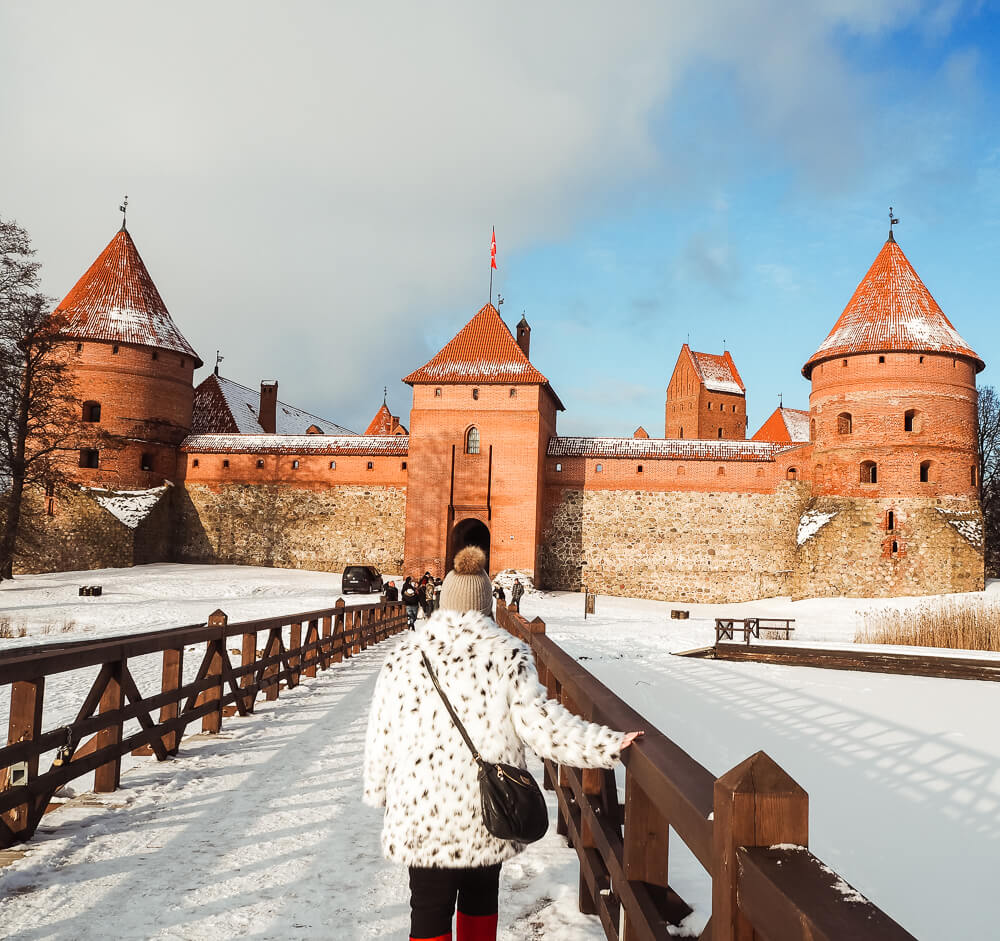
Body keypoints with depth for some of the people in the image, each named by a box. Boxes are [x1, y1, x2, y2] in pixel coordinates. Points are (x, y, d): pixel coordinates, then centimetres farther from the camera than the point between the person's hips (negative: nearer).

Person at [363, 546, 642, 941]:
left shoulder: (403, 656, -2)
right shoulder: (509, 655, -7)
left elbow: (381, 737, 3)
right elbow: (542, 724, -13)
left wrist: (378, 791, 18)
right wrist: (611, 744, -7)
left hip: (421, 812, 0)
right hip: (486, 815, 0)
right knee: (480, 897, 22)